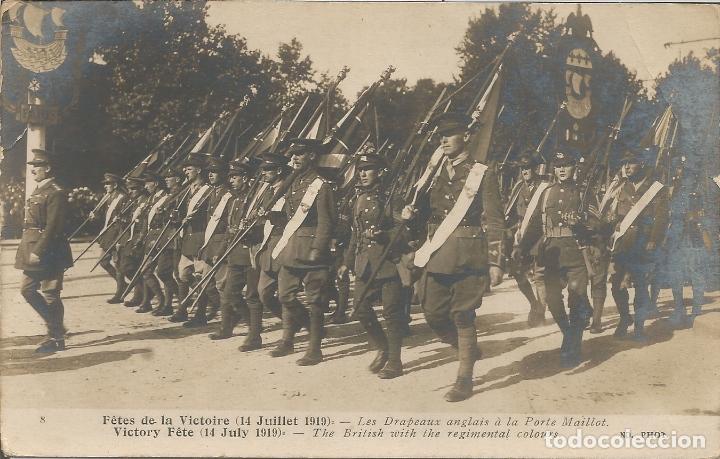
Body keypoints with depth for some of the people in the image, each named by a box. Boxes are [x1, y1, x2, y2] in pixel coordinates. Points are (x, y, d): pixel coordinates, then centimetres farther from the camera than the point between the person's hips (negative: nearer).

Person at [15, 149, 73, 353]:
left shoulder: (56, 193, -14)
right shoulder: (37, 192, 16)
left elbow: (52, 227, -20)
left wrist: (38, 251, -22)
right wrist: (28, 251, 14)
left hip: (49, 253, -10)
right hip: (34, 252, 10)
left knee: (50, 294, -3)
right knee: (27, 289, 13)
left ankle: (56, 338, 7)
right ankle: (56, 326, 23)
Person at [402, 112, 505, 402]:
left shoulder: (482, 175, -2)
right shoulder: (433, 172, 13)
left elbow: (494, 222, -5)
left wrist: (495, 262, -10)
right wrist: (412, 215, -4)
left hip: (467, 256, -5)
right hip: (436, 255, 5)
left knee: (463, 316, -1)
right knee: (433, 314, 6)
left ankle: (464, 379, 13)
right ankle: (468, 349, 33)